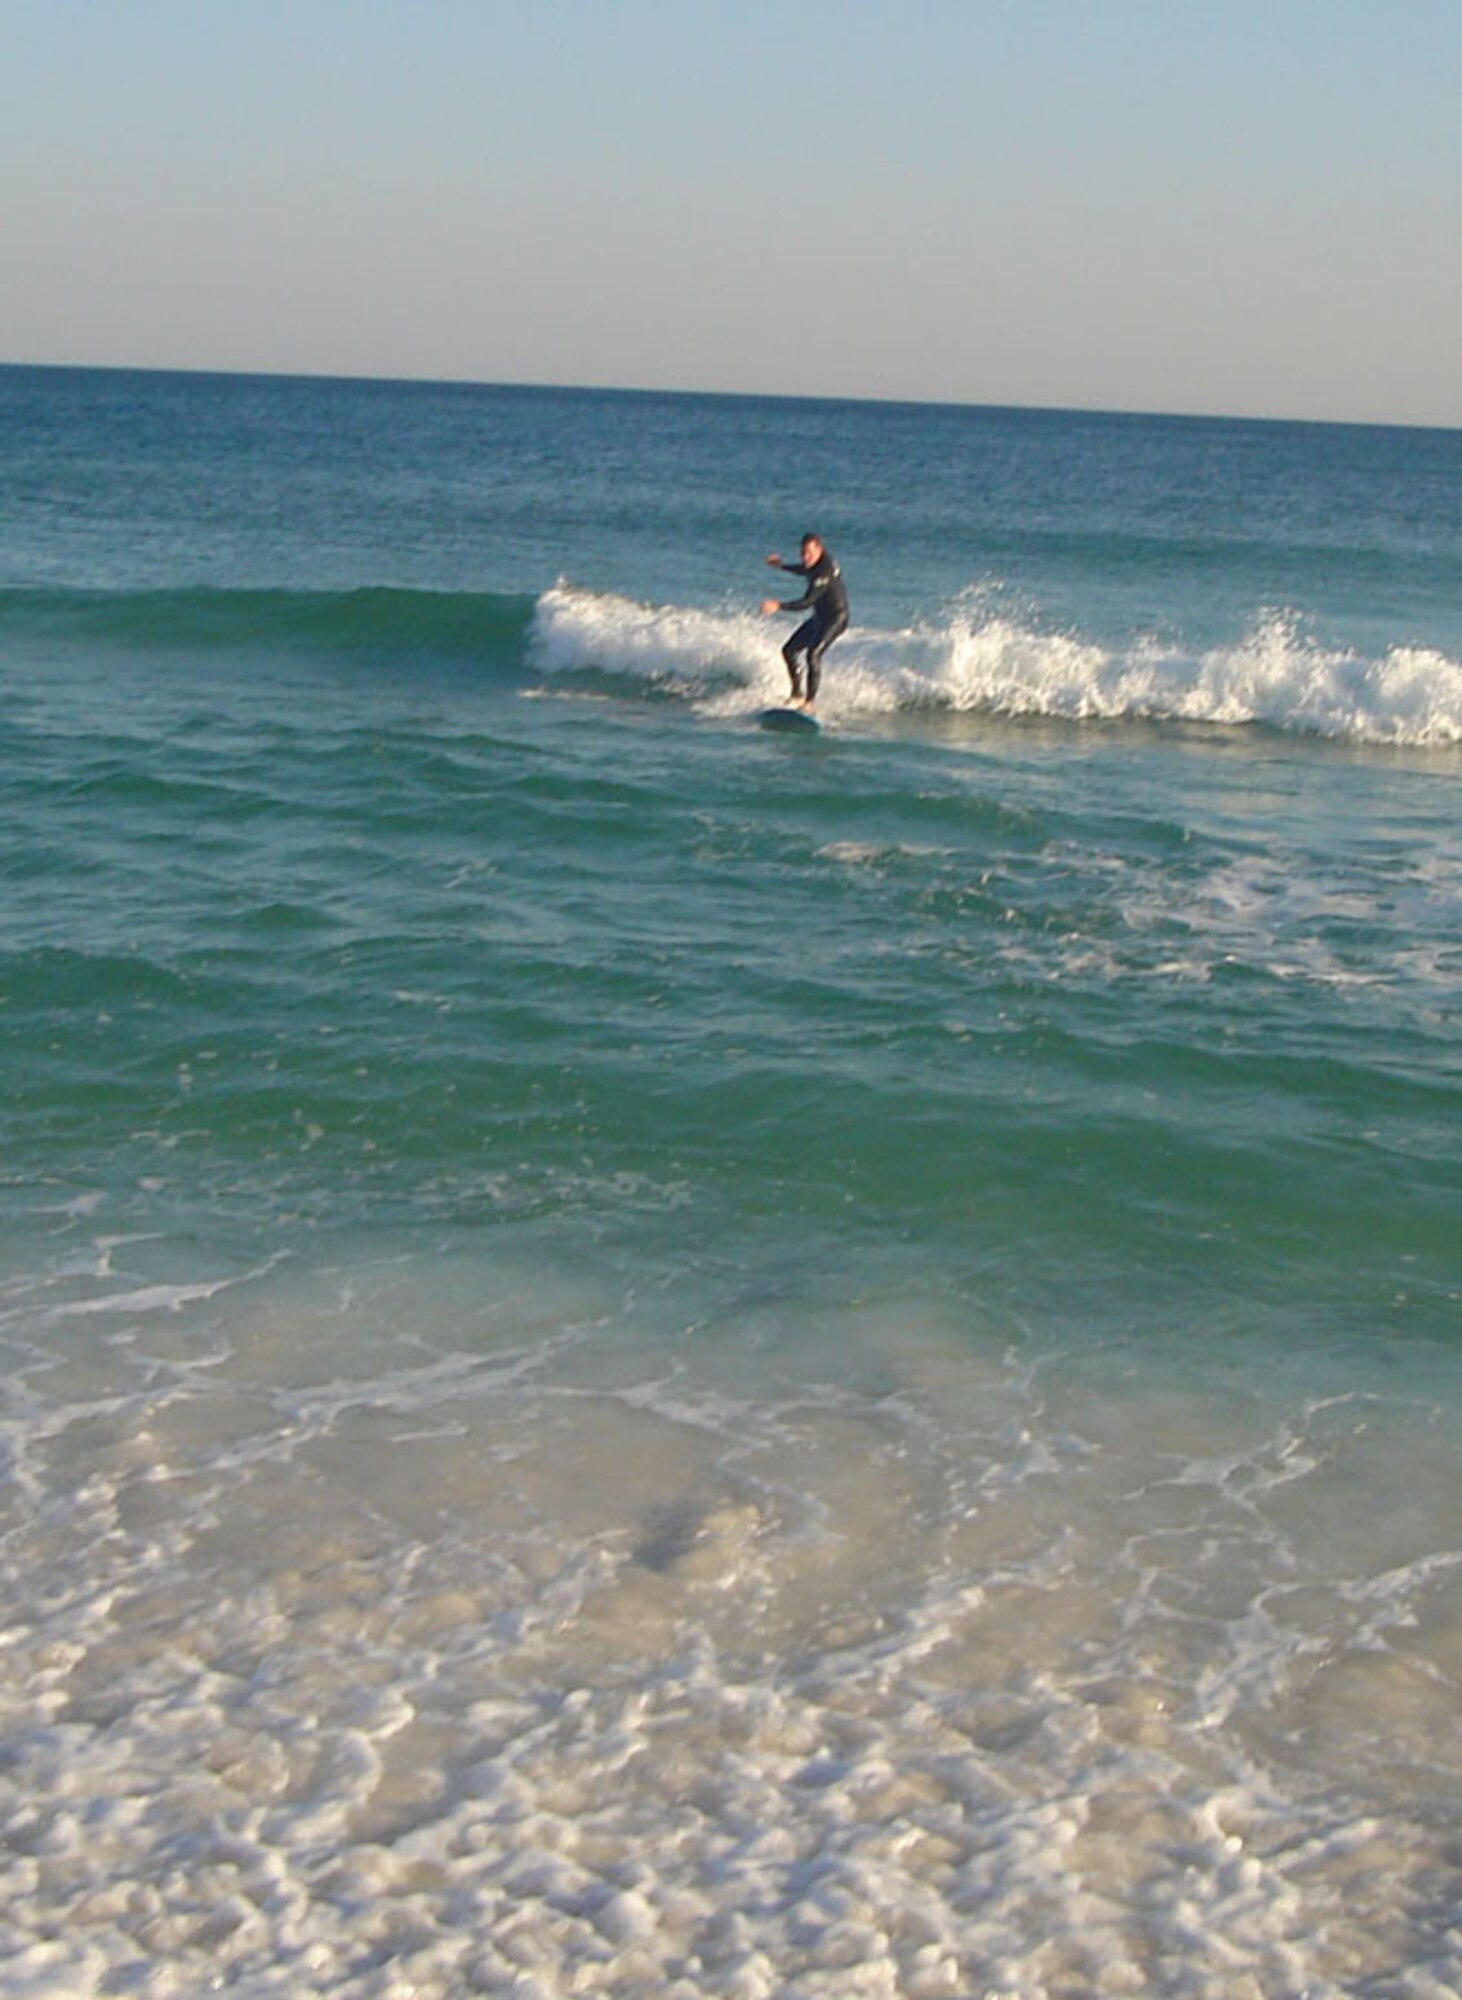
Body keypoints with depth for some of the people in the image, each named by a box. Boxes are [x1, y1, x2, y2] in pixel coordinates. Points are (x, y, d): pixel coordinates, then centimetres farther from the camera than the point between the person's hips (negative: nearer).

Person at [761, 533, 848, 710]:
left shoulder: (825, 571, -30)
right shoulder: (814, 563, -2)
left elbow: (807, 602, -36)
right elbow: (803, 570, 25)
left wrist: (779, 606, -44)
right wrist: (781, 566, 13)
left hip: (835, 618, -10)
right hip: (820, 616, 10)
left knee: (813, 654, -27)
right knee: (790, 651, 8)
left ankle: (809, 702, -27)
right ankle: (797, 695, 17)